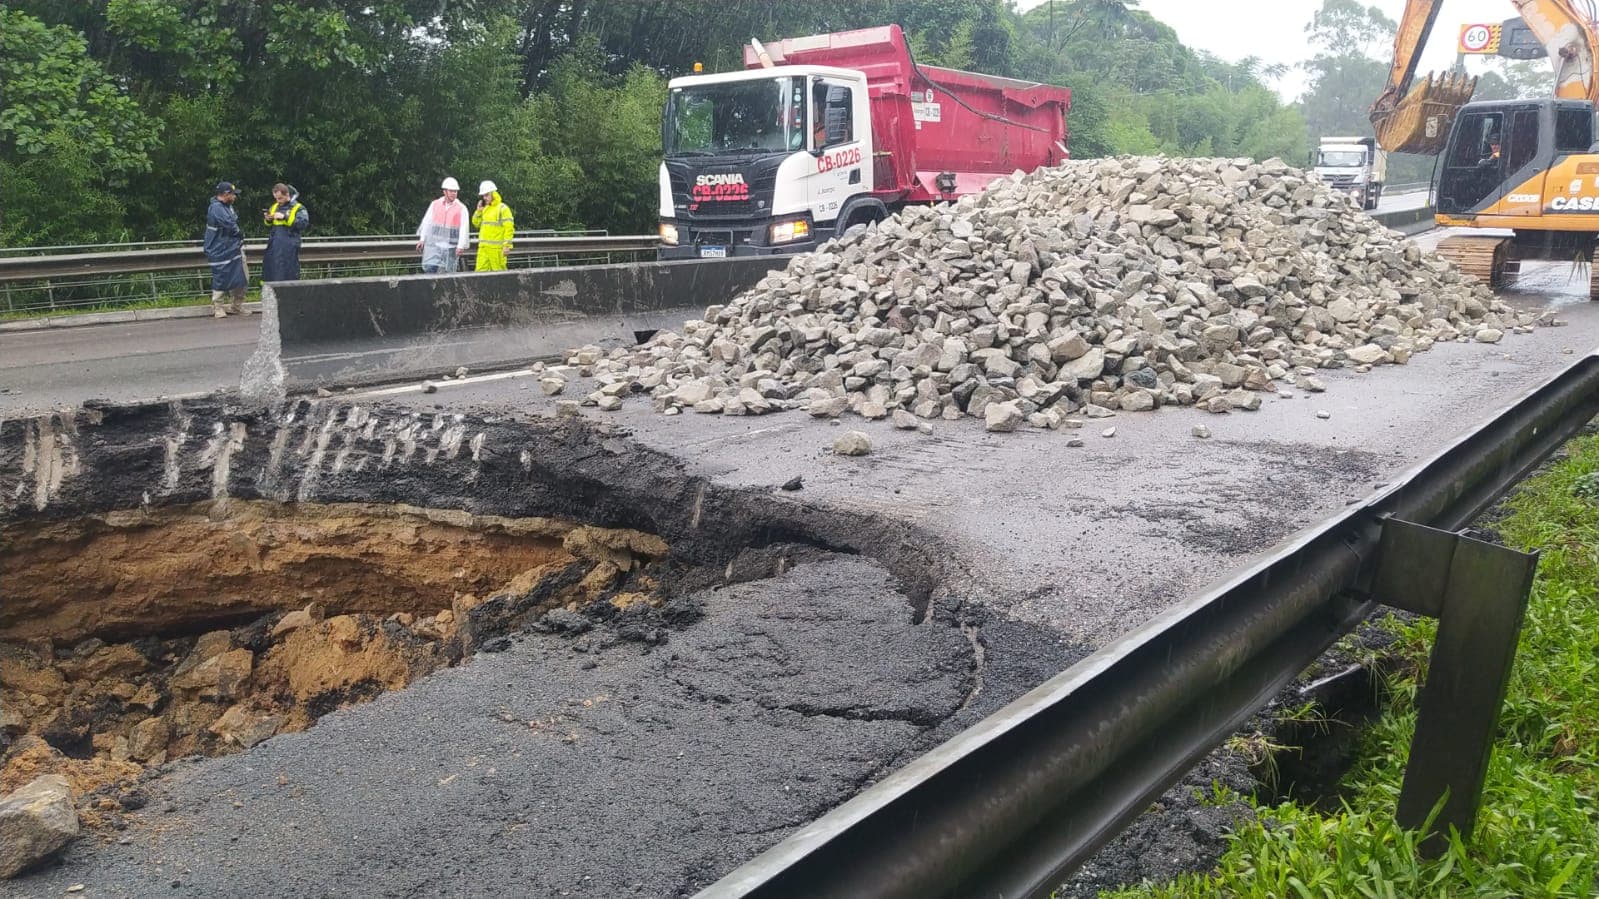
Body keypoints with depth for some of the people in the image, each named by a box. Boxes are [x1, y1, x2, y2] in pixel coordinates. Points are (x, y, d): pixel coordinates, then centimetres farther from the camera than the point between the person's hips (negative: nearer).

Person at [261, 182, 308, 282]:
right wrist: (268, 220, 0)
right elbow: (268, 226, 24)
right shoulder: (274, 207, 16)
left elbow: (304, 223, -19)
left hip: (289, 248, -6)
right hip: (273, 247, 6)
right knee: (269, 272, 10)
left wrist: (285, 217, -22)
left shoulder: (297, 208, -2)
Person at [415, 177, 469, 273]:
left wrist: (461, 246, -13)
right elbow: (426, 222, 12)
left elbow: (464, 229, -5)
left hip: (450, 247, -2)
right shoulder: (434, 204, 7)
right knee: (430, 268, -10)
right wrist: (422, 239, 8)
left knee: (447, 272, 1)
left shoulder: (461, 208, 0)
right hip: (433, 244, 2)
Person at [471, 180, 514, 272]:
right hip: (483, 247, 7)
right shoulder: (485, 209, 17)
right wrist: (479, 211, 7)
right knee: (480, 270, 2)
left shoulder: (503, 208, -6)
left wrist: (507, 245, -18)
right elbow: (476, 223, 22)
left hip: (496, 248, -7)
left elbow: (509, 228, -12)